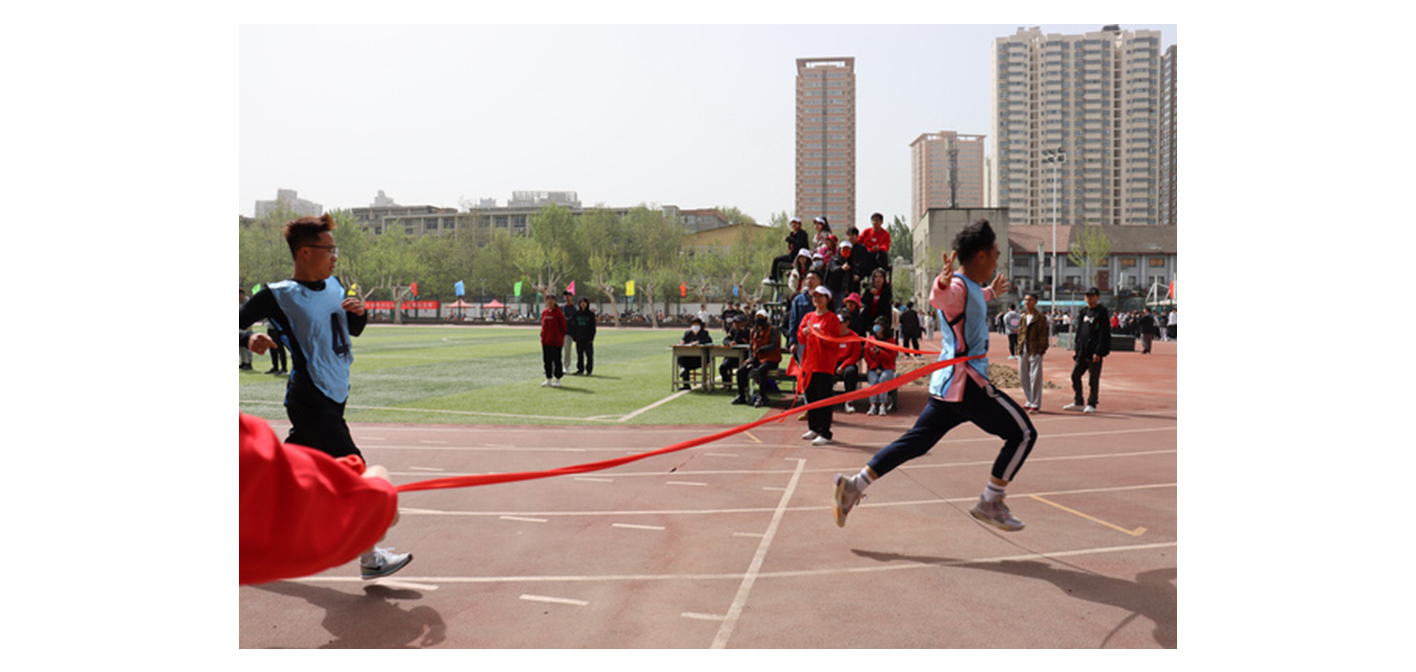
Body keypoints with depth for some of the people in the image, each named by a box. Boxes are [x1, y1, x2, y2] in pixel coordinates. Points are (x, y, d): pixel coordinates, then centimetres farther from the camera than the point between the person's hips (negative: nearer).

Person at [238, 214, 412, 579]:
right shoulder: (279, 295, -10)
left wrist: (360, 312, -1)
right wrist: (250, 339, -29)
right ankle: (370, 557, -2)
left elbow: (354, 330, 20)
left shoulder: (334, 285, 10)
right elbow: (238, 323, -8)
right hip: (309, 400, -7)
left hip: (333, 397, 8)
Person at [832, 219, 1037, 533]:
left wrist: (991, 292, 55)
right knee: (1023, 433, -2)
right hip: (966, 382, -10)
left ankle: (854, 485, 8)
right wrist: (942, 282, -60)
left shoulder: (971, 288, 15)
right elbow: (939, 298, -39)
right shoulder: (959, 286, -15)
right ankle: (990, 502, 2)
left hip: (948, 385, 10)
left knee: (915, 442, 11)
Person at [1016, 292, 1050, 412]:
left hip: (1035, 351, -6)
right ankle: (1029, 401, 21)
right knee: (1024, 377, 9)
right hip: (1023, 351, 6)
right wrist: (1019, 348, 11)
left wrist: (1041, 349, -12)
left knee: (1035, 378, -5)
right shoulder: (1022, 317, 14)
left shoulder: (1040, 317, -3)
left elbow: (1043, 334, -6)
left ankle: (1036, 404, 0)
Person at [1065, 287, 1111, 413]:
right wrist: (1075, 349, 13)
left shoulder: (1102, 313, -7)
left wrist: (1098, 352, -16)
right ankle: (1077, 402, 19)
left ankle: (1092, 404, 10)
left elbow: (1104, 334, -11)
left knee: (1093, 379, 0)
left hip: (1094, 352, -7)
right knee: (1075, 375, 8)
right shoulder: (1083, 312, 14)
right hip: (1082, 352, 7)